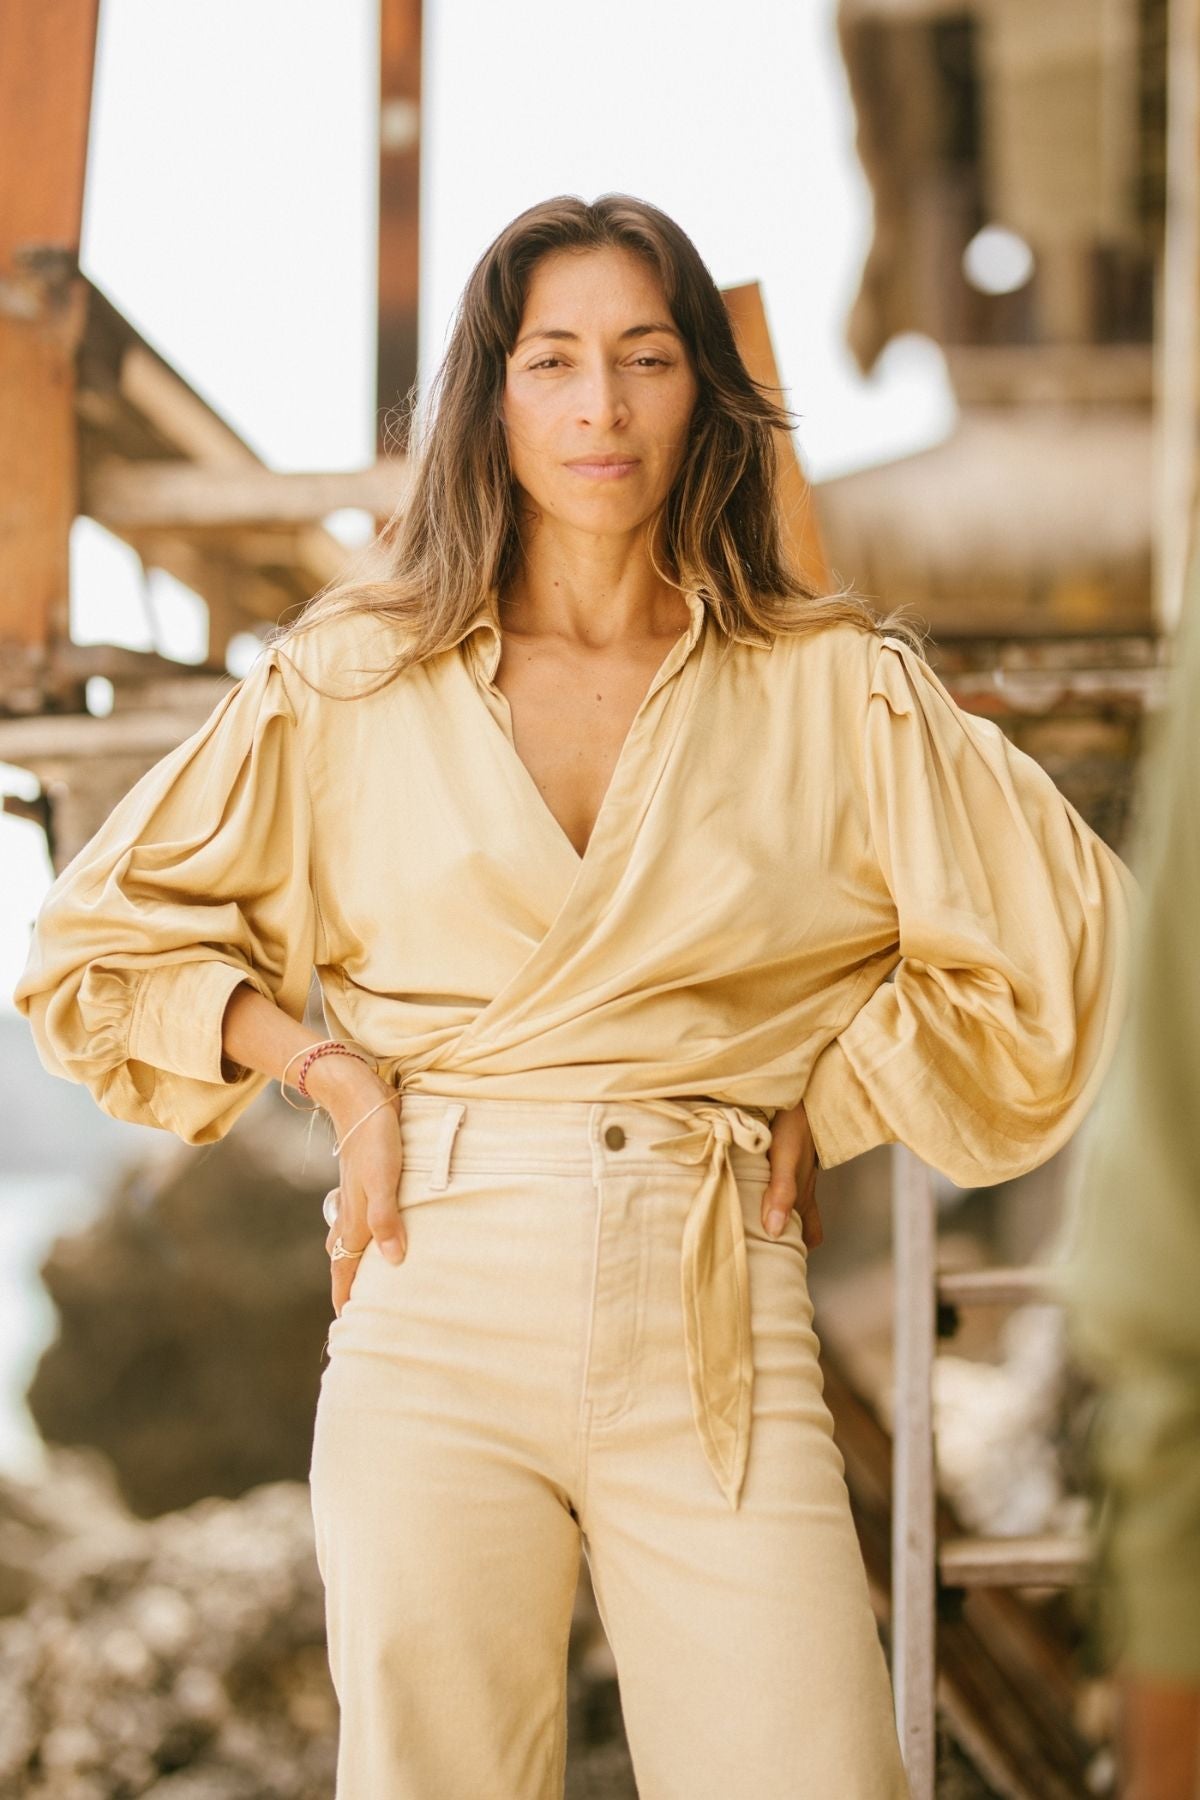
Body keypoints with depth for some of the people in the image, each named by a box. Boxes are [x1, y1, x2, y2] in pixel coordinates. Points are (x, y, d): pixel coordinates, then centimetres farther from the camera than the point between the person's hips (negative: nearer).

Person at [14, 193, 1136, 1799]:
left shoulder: (836, 689, 8)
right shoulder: (356, 686, 9)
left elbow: (1036, 961, 13)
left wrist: (817, 1102, 6)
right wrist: (326, 1068, 3)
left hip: (719, 1321, 0)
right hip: (444, 1296, 1)